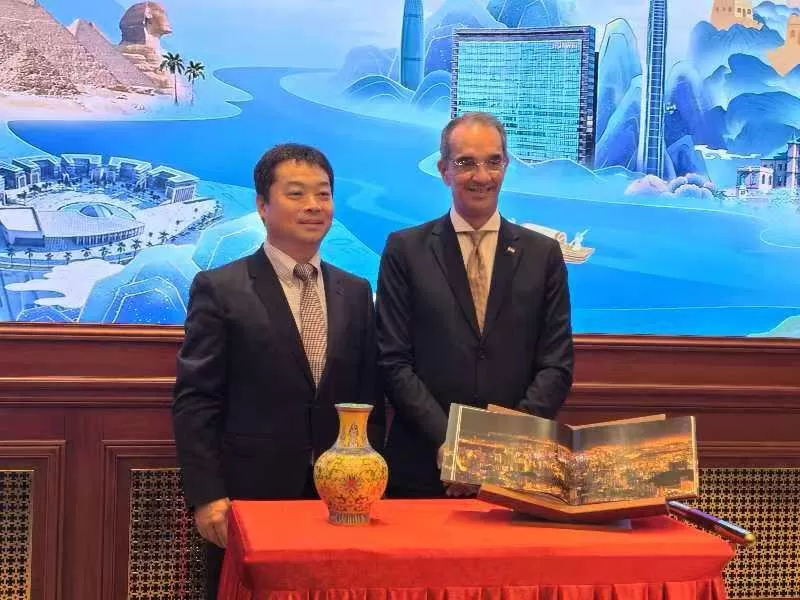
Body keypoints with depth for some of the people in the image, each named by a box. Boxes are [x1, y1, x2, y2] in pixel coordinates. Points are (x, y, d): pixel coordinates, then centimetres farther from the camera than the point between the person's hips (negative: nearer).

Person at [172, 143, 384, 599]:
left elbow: (370, 398, 11)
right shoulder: (220, 289, -3)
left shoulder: (356, 292, 10)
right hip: (249, 498, -3)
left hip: (340, 498, 4)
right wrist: (207, 495, -13)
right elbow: (194, 401, -6)